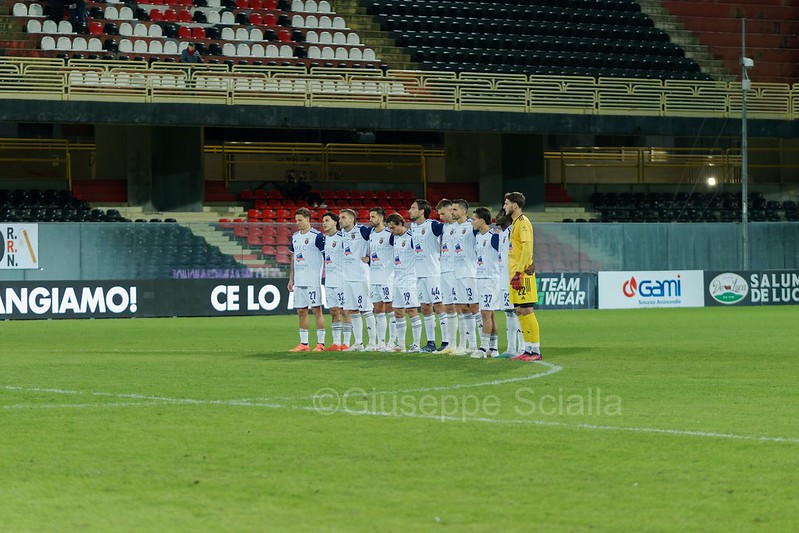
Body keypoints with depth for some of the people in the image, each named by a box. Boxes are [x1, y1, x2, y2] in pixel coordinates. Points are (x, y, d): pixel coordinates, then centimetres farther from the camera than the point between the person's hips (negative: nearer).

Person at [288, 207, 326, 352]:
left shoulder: (317, 236, -7)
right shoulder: (295, 237, 14)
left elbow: (326, 257, -6)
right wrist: (291, 279, 17)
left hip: (313, 280, -7)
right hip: (299, 280, 7)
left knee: (316, 310, -5)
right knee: (301, 311, 7)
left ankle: (320, 343, -2)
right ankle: (303, 344, 12)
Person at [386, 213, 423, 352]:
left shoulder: (411, 238, -15)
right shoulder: (394, 238, 12)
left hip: (409, 279, -9)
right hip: (397, 280, 9)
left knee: (412, 311, -8)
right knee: (398, 313, 10)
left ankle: (416, 344, -6)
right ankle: (400, 344, 17)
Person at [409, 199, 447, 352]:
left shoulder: (432, 225, -12)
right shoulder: (412, 226, 12)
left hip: (434, 272, -8)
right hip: (419, 273, 8)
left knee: (439, 306, -8)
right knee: (425, 308, 9)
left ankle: (446, 341, -6)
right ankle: (430, 342, 15)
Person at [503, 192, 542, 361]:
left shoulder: (523, 222, -10)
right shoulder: (514, 223, 19)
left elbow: (527, 248, -19)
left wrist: (519, 272, -22)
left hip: (522, 274, -10)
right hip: (515, 274, 10)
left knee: (526, 311, -9)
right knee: (519, 311, 9)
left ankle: (535, 350, -8)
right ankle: (528, 349, 11)